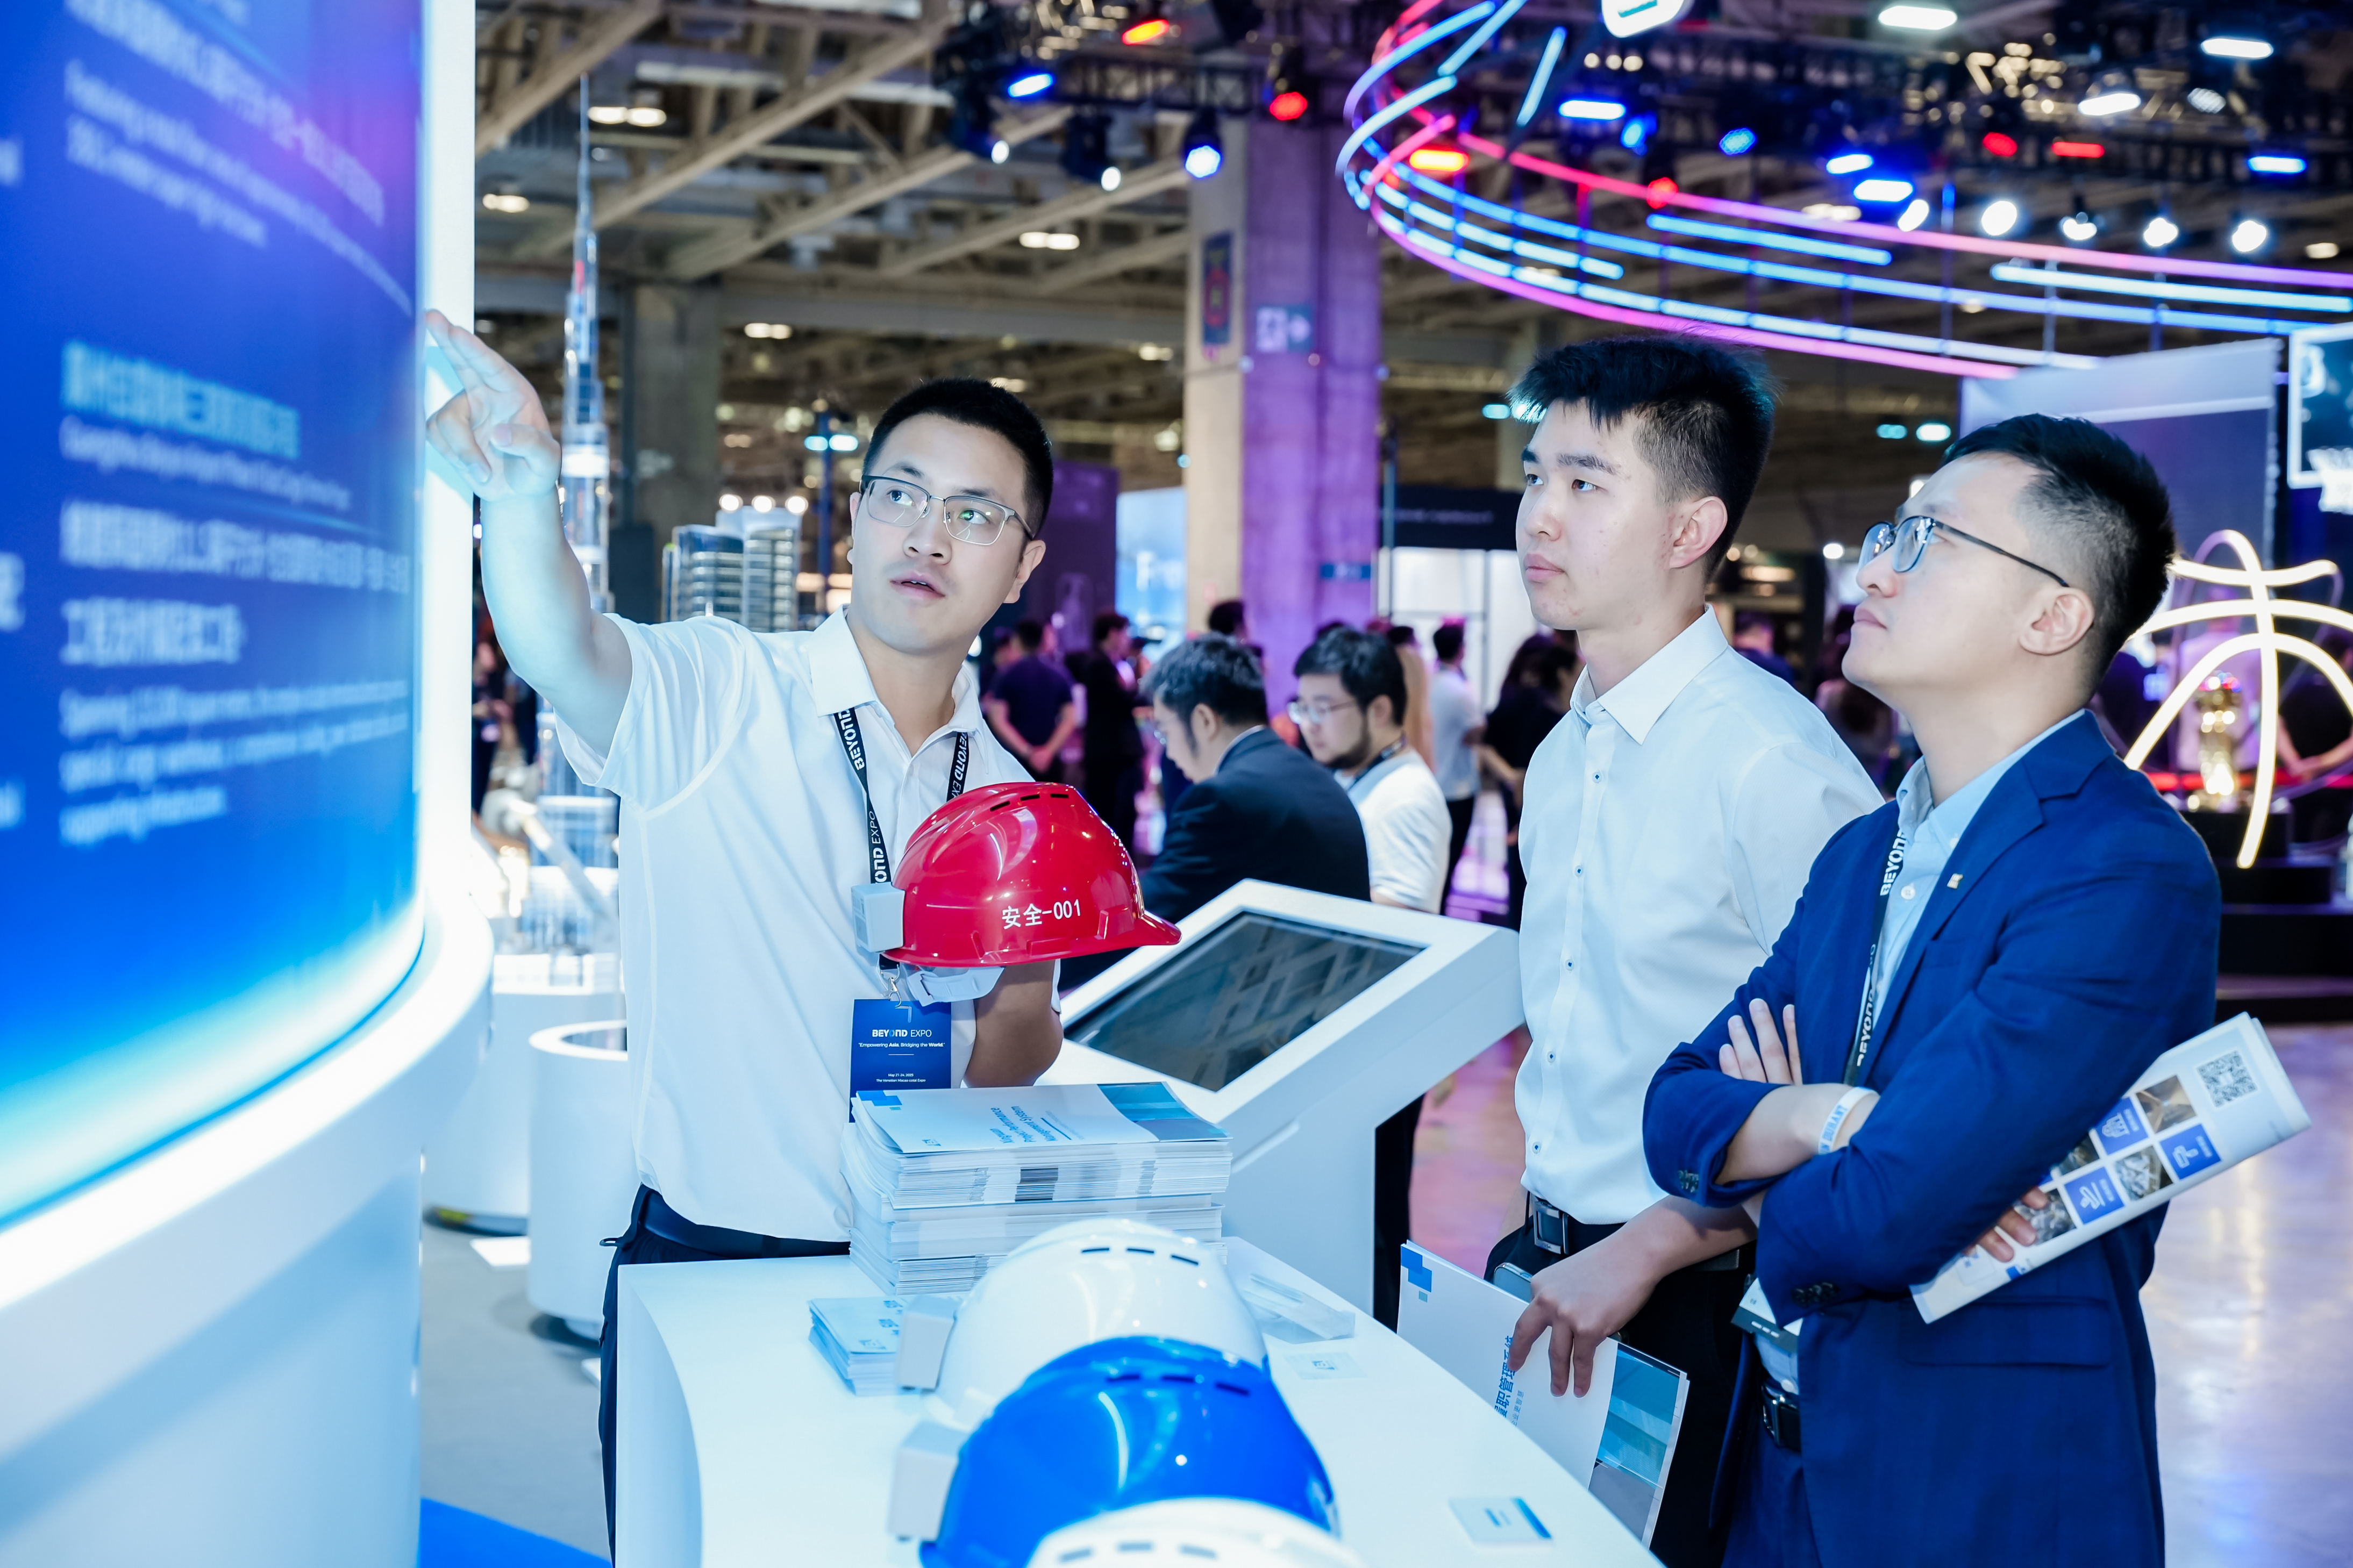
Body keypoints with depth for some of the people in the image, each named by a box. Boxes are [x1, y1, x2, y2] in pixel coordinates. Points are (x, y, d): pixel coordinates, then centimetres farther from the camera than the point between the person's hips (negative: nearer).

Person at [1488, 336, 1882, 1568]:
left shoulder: (1778, 764, -19)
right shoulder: (1563, 759, 9)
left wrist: (1639, 1256, -18)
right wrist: (1544, 1229, 12)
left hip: (1692, 1306, -7)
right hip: (1548, 1262, 7)